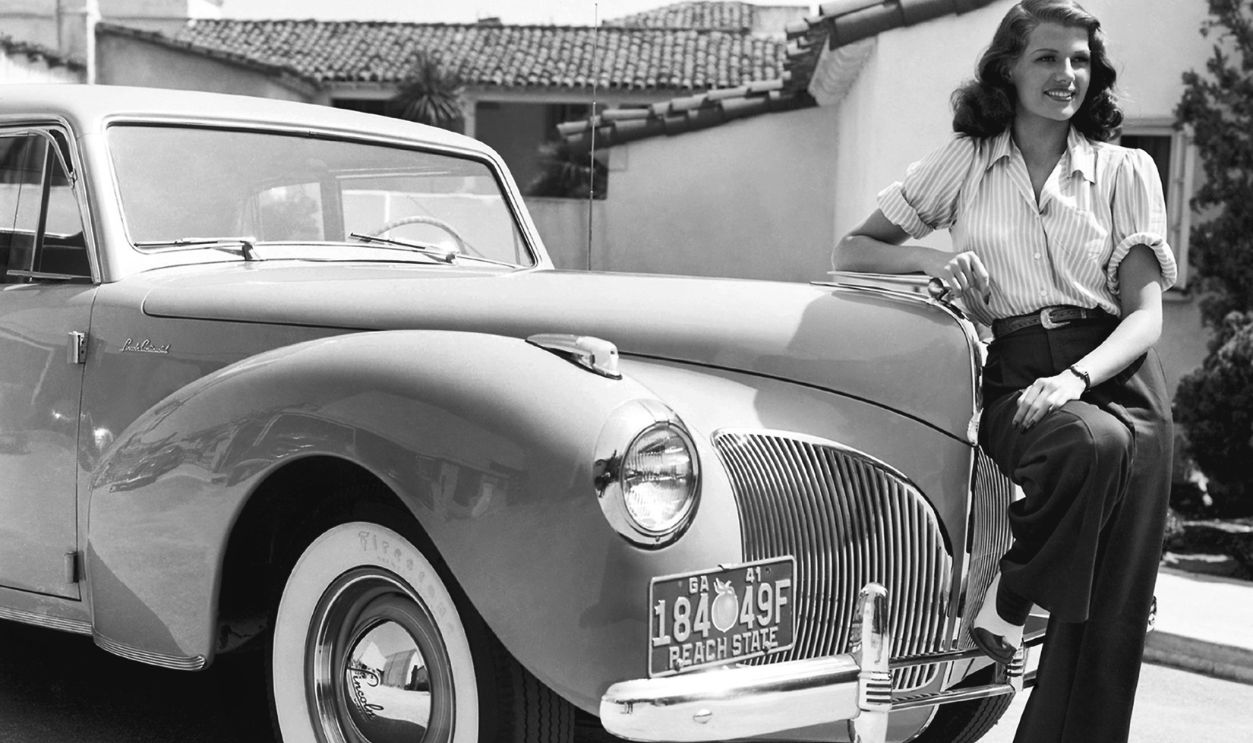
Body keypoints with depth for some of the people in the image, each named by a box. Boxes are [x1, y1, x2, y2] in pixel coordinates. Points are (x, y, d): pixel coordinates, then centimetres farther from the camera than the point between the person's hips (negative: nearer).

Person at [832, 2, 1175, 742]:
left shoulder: (1126, 169, 9)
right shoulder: (965, 162, 11)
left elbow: (1146, 314, 2)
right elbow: (850, 251, 13)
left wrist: (1076, 378, -18)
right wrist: (940, 258, -7)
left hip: (1116, 375, 1)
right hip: (1011, 378, -1)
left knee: (1109, 618, -11)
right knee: (1092, 443, -35)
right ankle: (1008, 599, -13)